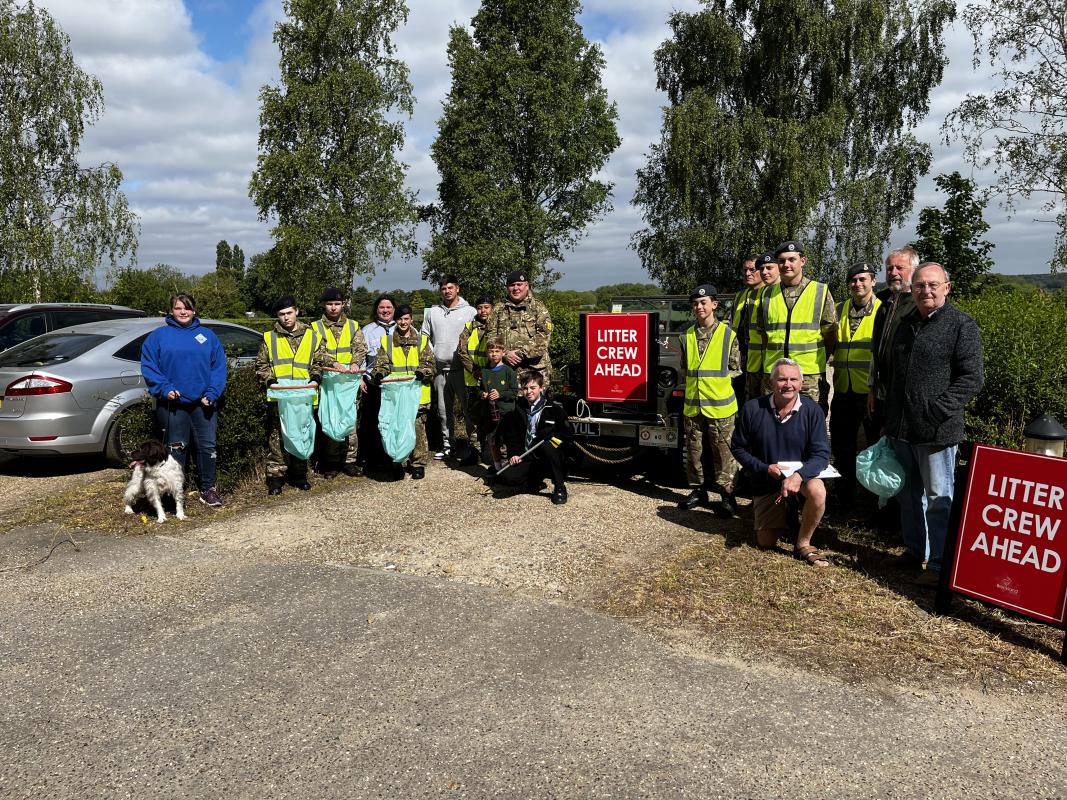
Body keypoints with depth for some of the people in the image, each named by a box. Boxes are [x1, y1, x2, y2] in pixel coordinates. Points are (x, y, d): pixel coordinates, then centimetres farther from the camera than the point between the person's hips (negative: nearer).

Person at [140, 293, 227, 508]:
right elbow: (148, 366, 1)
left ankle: (208, 489, 16)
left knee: (207, 446, 5)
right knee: (176, 448, 6)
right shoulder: (159, 335, 5)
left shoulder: (208, 335, 9)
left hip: (203, 402, 1)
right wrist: (164, 388, -13)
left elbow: (219, 366, 4)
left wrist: (212, 393, -9)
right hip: (173, 402, -1)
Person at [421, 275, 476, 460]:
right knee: (444, 410, 8)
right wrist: (430, 357, 5)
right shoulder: (432, 312, 13)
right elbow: (425, 337, 18)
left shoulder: (470, 312, 3)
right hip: (440, 369, 4)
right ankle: (448, 444, 17)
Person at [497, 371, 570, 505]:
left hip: (548, 458, -3)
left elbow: (566, 434, -4)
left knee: (546, 446, -38)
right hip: (526, 458, 3)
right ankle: (536, 479, 12)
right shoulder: (519, 410, 9)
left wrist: (551, 441, -20)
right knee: (507, 477, -23)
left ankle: (560, 488, -18)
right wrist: (514, 454, -2)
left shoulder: (554, 408, -2)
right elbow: (511, 436, 13)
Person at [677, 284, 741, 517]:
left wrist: (717, 380, -6)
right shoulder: (687, 336, 8)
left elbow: (735, 369, 1)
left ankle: (727, 493, 10)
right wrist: (688, 386, 8)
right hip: (692, 406, 4)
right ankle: (698, 490, 22)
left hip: (720, 406, -4)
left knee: (724, 451, 1)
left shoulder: (728, 335, -3)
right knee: (693, 450, 10)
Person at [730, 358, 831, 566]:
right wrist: (764, 468, -19)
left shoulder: (812, 410, -14)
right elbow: (738, 448, -4)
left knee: (817, 491, -38)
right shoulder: (752, 409, -13)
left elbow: (821, 454, -17)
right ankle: (782, 514, 40)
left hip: (802, 472, -1)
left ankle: (803, 545, -12)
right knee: (765, 544, 4)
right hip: (766, 480, 1)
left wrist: (799, 475, -35)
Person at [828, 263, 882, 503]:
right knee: (841, 443, 14)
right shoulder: (840, 310, 9)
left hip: (872, 390, -5)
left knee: (877, 443, 8)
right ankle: (844, 493, 28)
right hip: (844, 390, 5)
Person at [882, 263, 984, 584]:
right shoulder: (906, 324, 14)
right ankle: (915, 551, 32)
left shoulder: (961, 325, -7)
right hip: (901, 428, 7)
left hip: (937, 431, -7)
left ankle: (940, 564, 11)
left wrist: (936, 411, -20)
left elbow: (971, 379, -13)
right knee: (908, 494, 17)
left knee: (939, 498, 1)